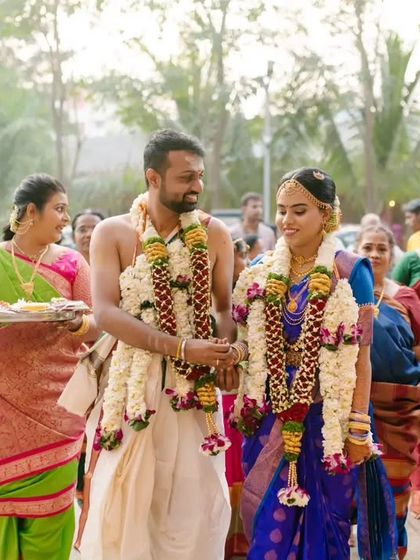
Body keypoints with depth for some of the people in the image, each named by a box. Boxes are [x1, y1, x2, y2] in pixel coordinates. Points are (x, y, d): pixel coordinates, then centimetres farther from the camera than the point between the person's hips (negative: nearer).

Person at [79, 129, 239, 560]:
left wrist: (224, 354, -18)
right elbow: (105, 312, -13)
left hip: (196, 387, 1)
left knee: (192, 501, 4)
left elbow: (225, 307, 4)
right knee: (124, 500, 3)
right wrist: (180, 347, -22)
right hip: (133, 384, -1)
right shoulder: (112, 233, -3)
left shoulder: (214, 234, 2)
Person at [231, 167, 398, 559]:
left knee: (321, 524, 7)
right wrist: (242, 402, 9)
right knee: (264, 521, 10)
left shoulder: (349, 273, -9)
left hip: (326, 419, -4)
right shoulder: (263, 272, 5)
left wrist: (358, 427, -12)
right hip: (271, 416, 4)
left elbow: (360, 356, -10)